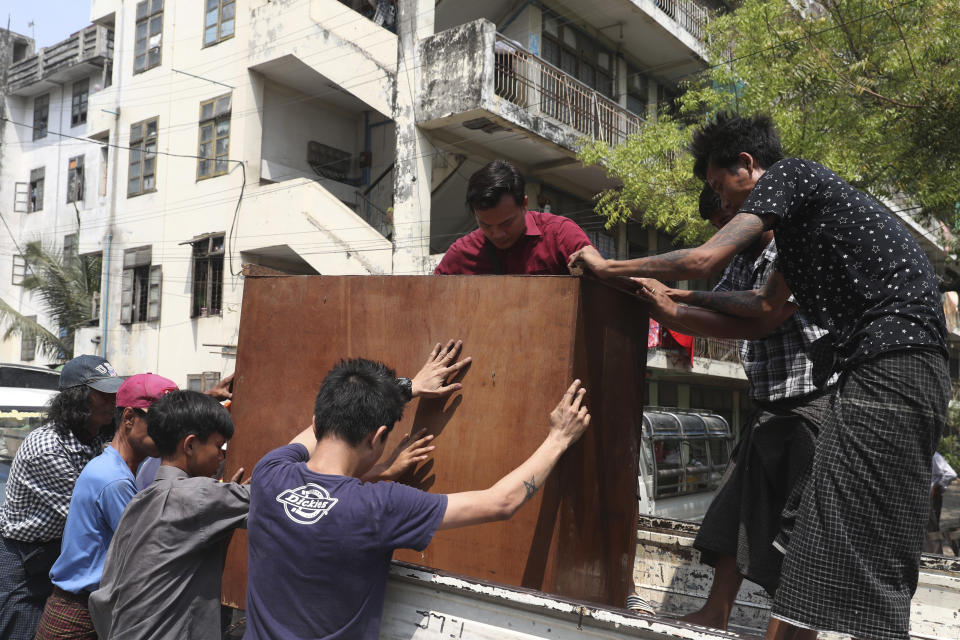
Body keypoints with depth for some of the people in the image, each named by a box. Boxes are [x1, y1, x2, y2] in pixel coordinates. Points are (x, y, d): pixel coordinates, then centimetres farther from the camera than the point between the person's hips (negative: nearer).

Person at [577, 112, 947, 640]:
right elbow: (764, 314, 26)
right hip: (881, 366, 10)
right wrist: (676, 308, 24)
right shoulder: (797, 219, 26)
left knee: (865, 550, -11)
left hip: (890, 363, -10)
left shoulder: (788, 172, -2)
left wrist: (609, 267, -1)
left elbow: (703, 259, -13)